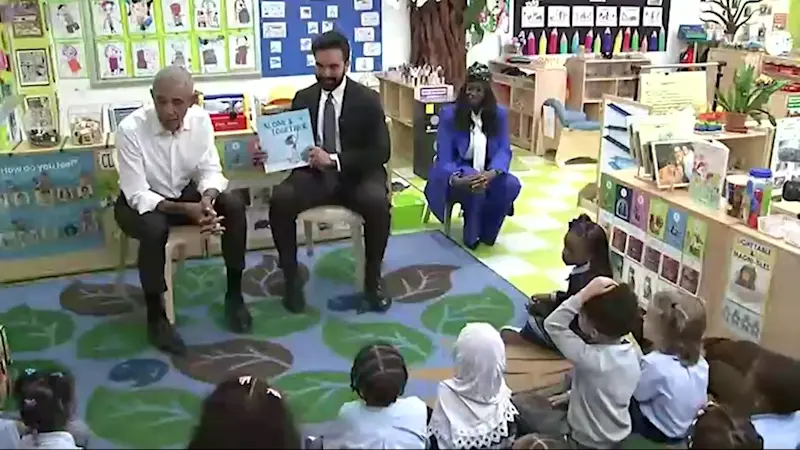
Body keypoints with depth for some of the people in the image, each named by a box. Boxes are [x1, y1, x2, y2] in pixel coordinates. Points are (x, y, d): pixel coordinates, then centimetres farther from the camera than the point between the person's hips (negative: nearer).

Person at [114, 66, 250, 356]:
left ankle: (234, 294, -3)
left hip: (186, 193, 4)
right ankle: (155, 316, -16)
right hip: (141, 202, -4)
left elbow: (210, 170, -9)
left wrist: (206, 201, -32)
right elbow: (138, 195, -24)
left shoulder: (201, 119, -14)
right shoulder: (130, 129, -26)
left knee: (234, 206, -21)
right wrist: (185, 210, -37)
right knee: (154, 228, -37)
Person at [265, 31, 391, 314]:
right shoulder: (303, 98, 8)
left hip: (356, 175, -2)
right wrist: (270, 151, -14)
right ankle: (291, 278, -10)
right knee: (280, 199, -28)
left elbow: (380, 152, -10)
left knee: (378, 202, -34)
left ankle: (373, 279, -12)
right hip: (314, 174, 3)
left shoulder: (368, 100, -2)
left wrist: (335, 160, -23)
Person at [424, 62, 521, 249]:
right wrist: (457, 179, -36)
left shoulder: (499, 114, -1)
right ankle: (472, 236, -14)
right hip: (457, 173, -3)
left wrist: (492, 173, -31)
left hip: (486, 173, 3)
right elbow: (444, 157, -14)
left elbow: (504, 150, -7)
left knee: (512, 185, -27)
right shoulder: (449, 114, -9)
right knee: (475, 187, -36)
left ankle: (487, 231, -6)